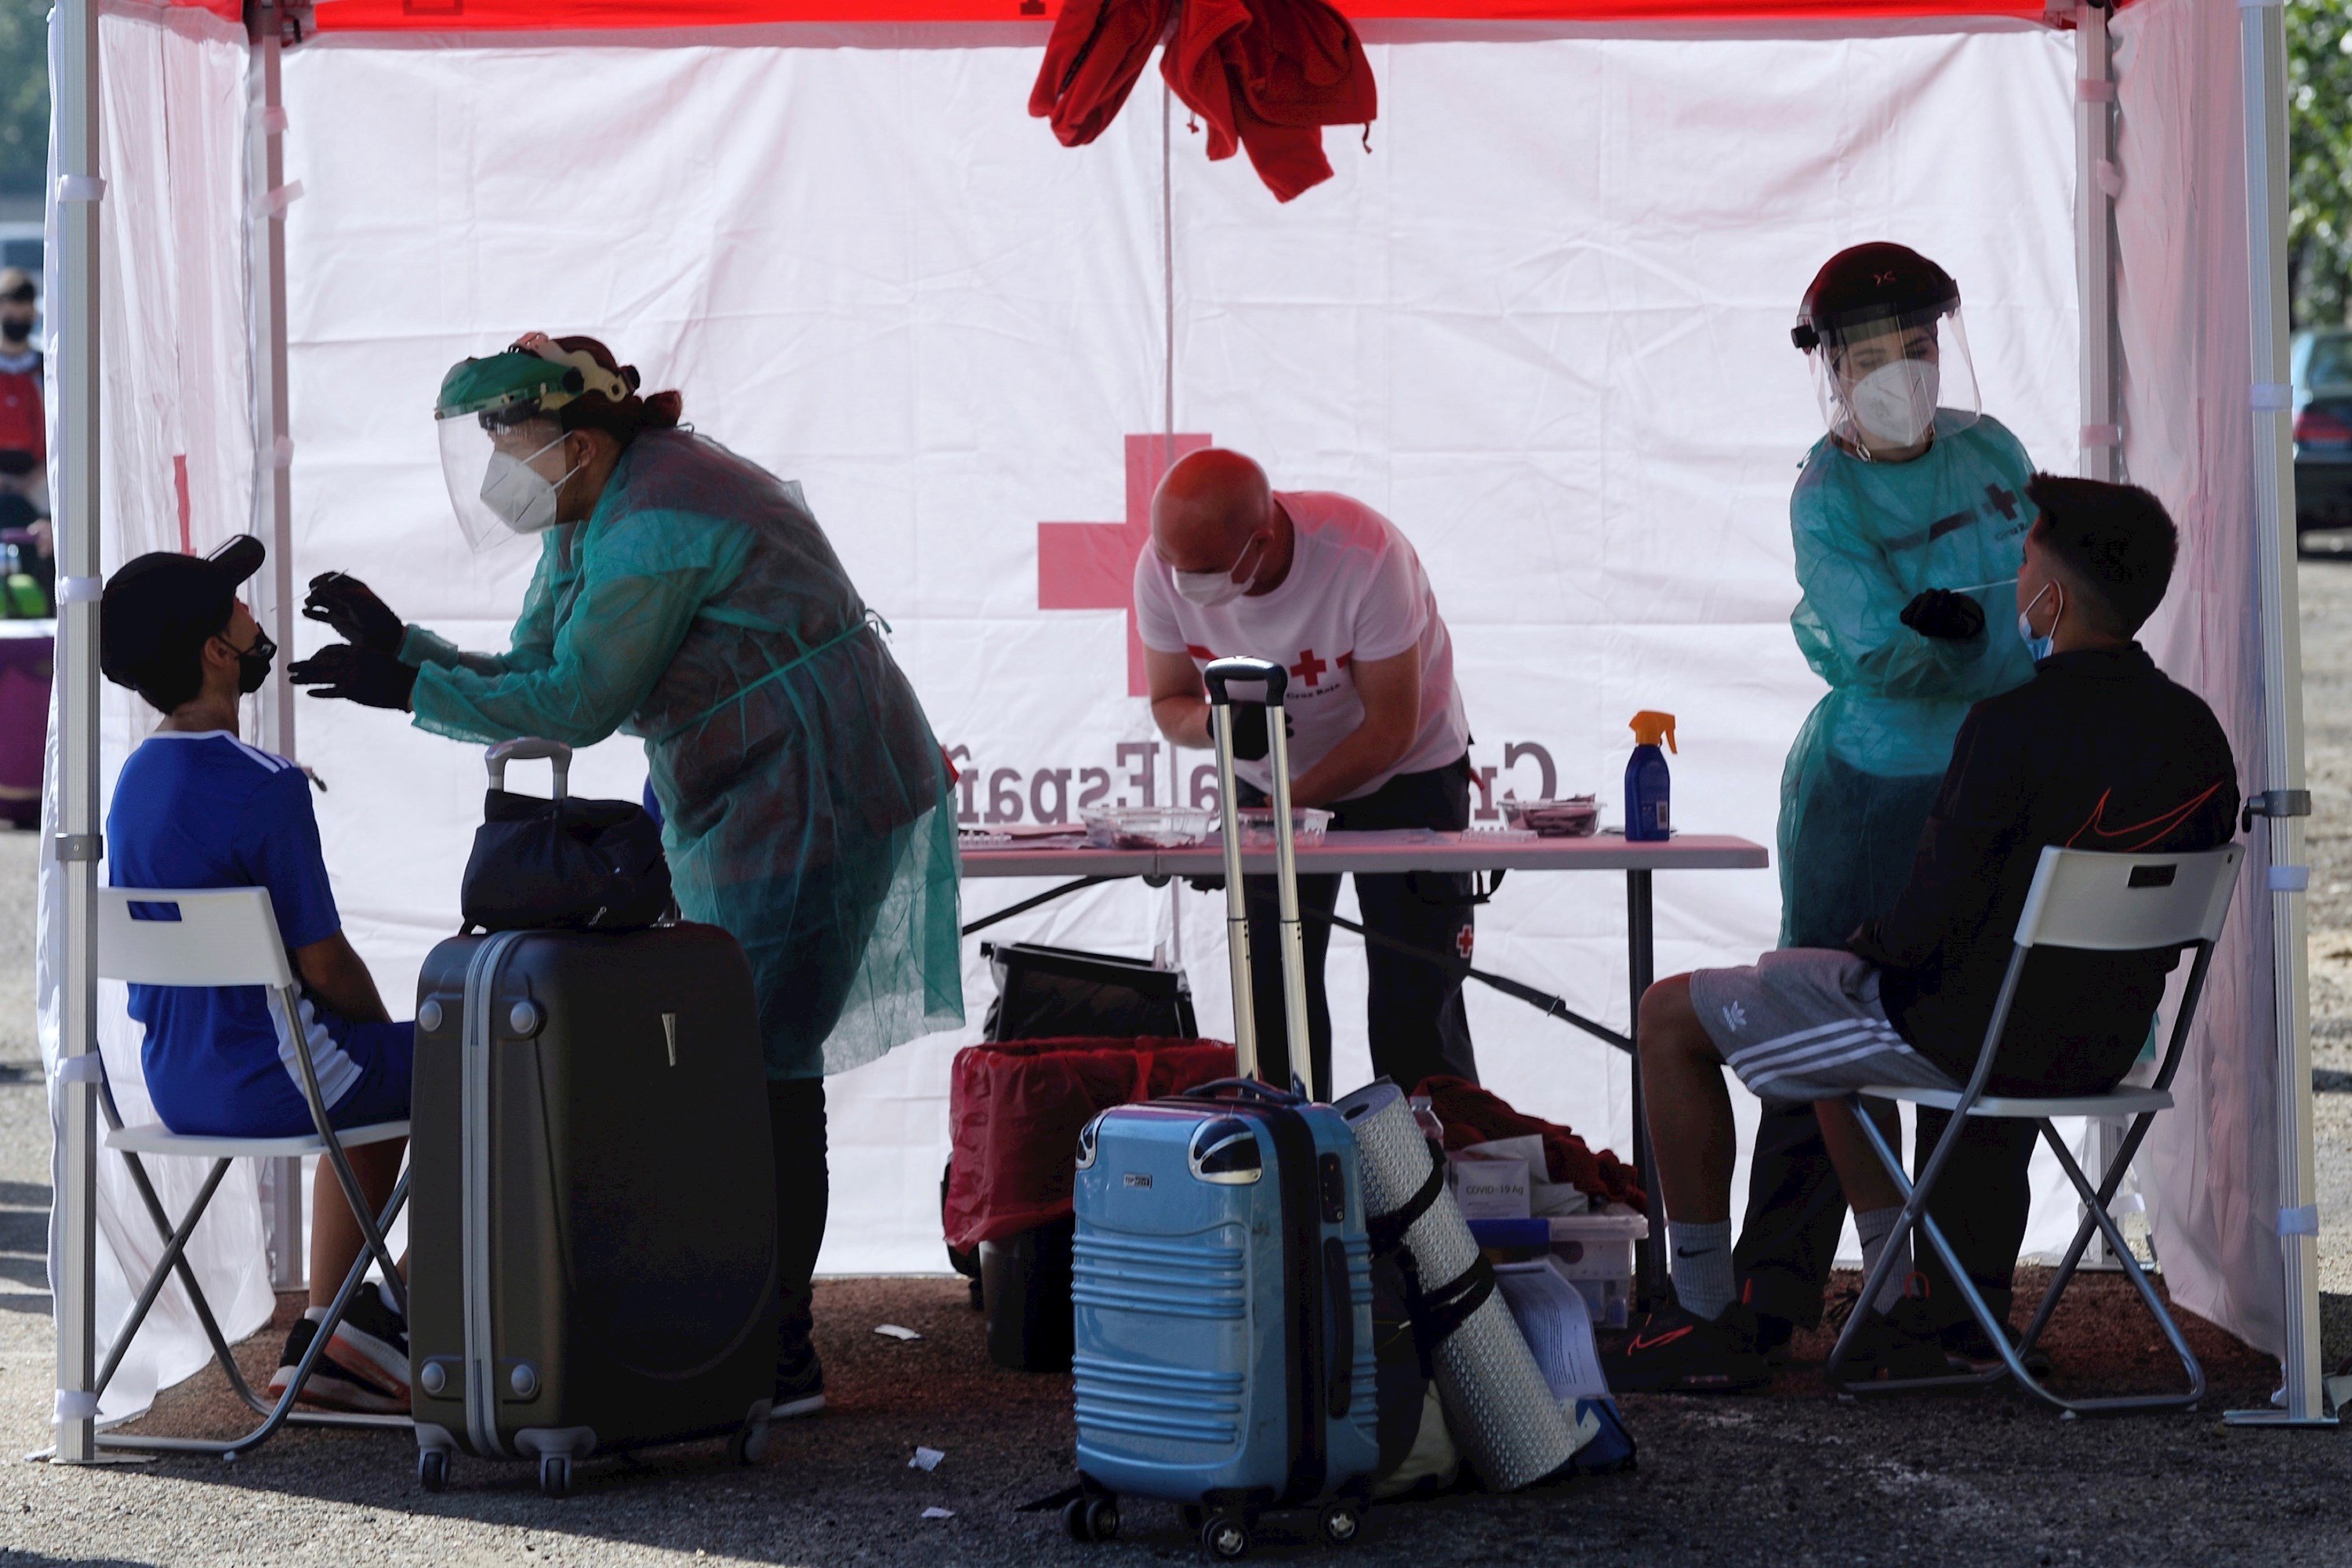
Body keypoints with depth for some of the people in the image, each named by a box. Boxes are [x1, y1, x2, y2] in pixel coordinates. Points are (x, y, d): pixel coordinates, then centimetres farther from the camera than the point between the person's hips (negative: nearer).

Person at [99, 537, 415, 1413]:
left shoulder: (135, 781, 6)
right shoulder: (265, 789, -22)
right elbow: (323, 962, -17)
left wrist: (369, 1041, 17)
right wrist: (385, 1031, 5)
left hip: (178, 1087, 9)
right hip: (270, 1081, -9)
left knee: (380, 1079, 32)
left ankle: (325, 1337, 28)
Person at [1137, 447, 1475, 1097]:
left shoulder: (1364, 556, -33)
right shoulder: (1162, 570, -21)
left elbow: (1390, 729, -24)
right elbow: (1170, 702, -7)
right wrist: (1217, 720, -31)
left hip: (1403, 771, -4)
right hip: (1271, 774, 4)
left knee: (1416, 1000, -7)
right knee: (1271, 996, -1)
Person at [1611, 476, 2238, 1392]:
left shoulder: (2014, 725, -24)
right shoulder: (2196, 733, -1)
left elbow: (1932, 919, -23)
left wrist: (1870, 948, 1)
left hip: (1964, 1037, -8)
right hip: (2104, 1047, 8)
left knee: (1670, 1017, 9)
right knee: (1839, 1027, 35)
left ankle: (1707, 1322, 15)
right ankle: (1898, 1314, 31)